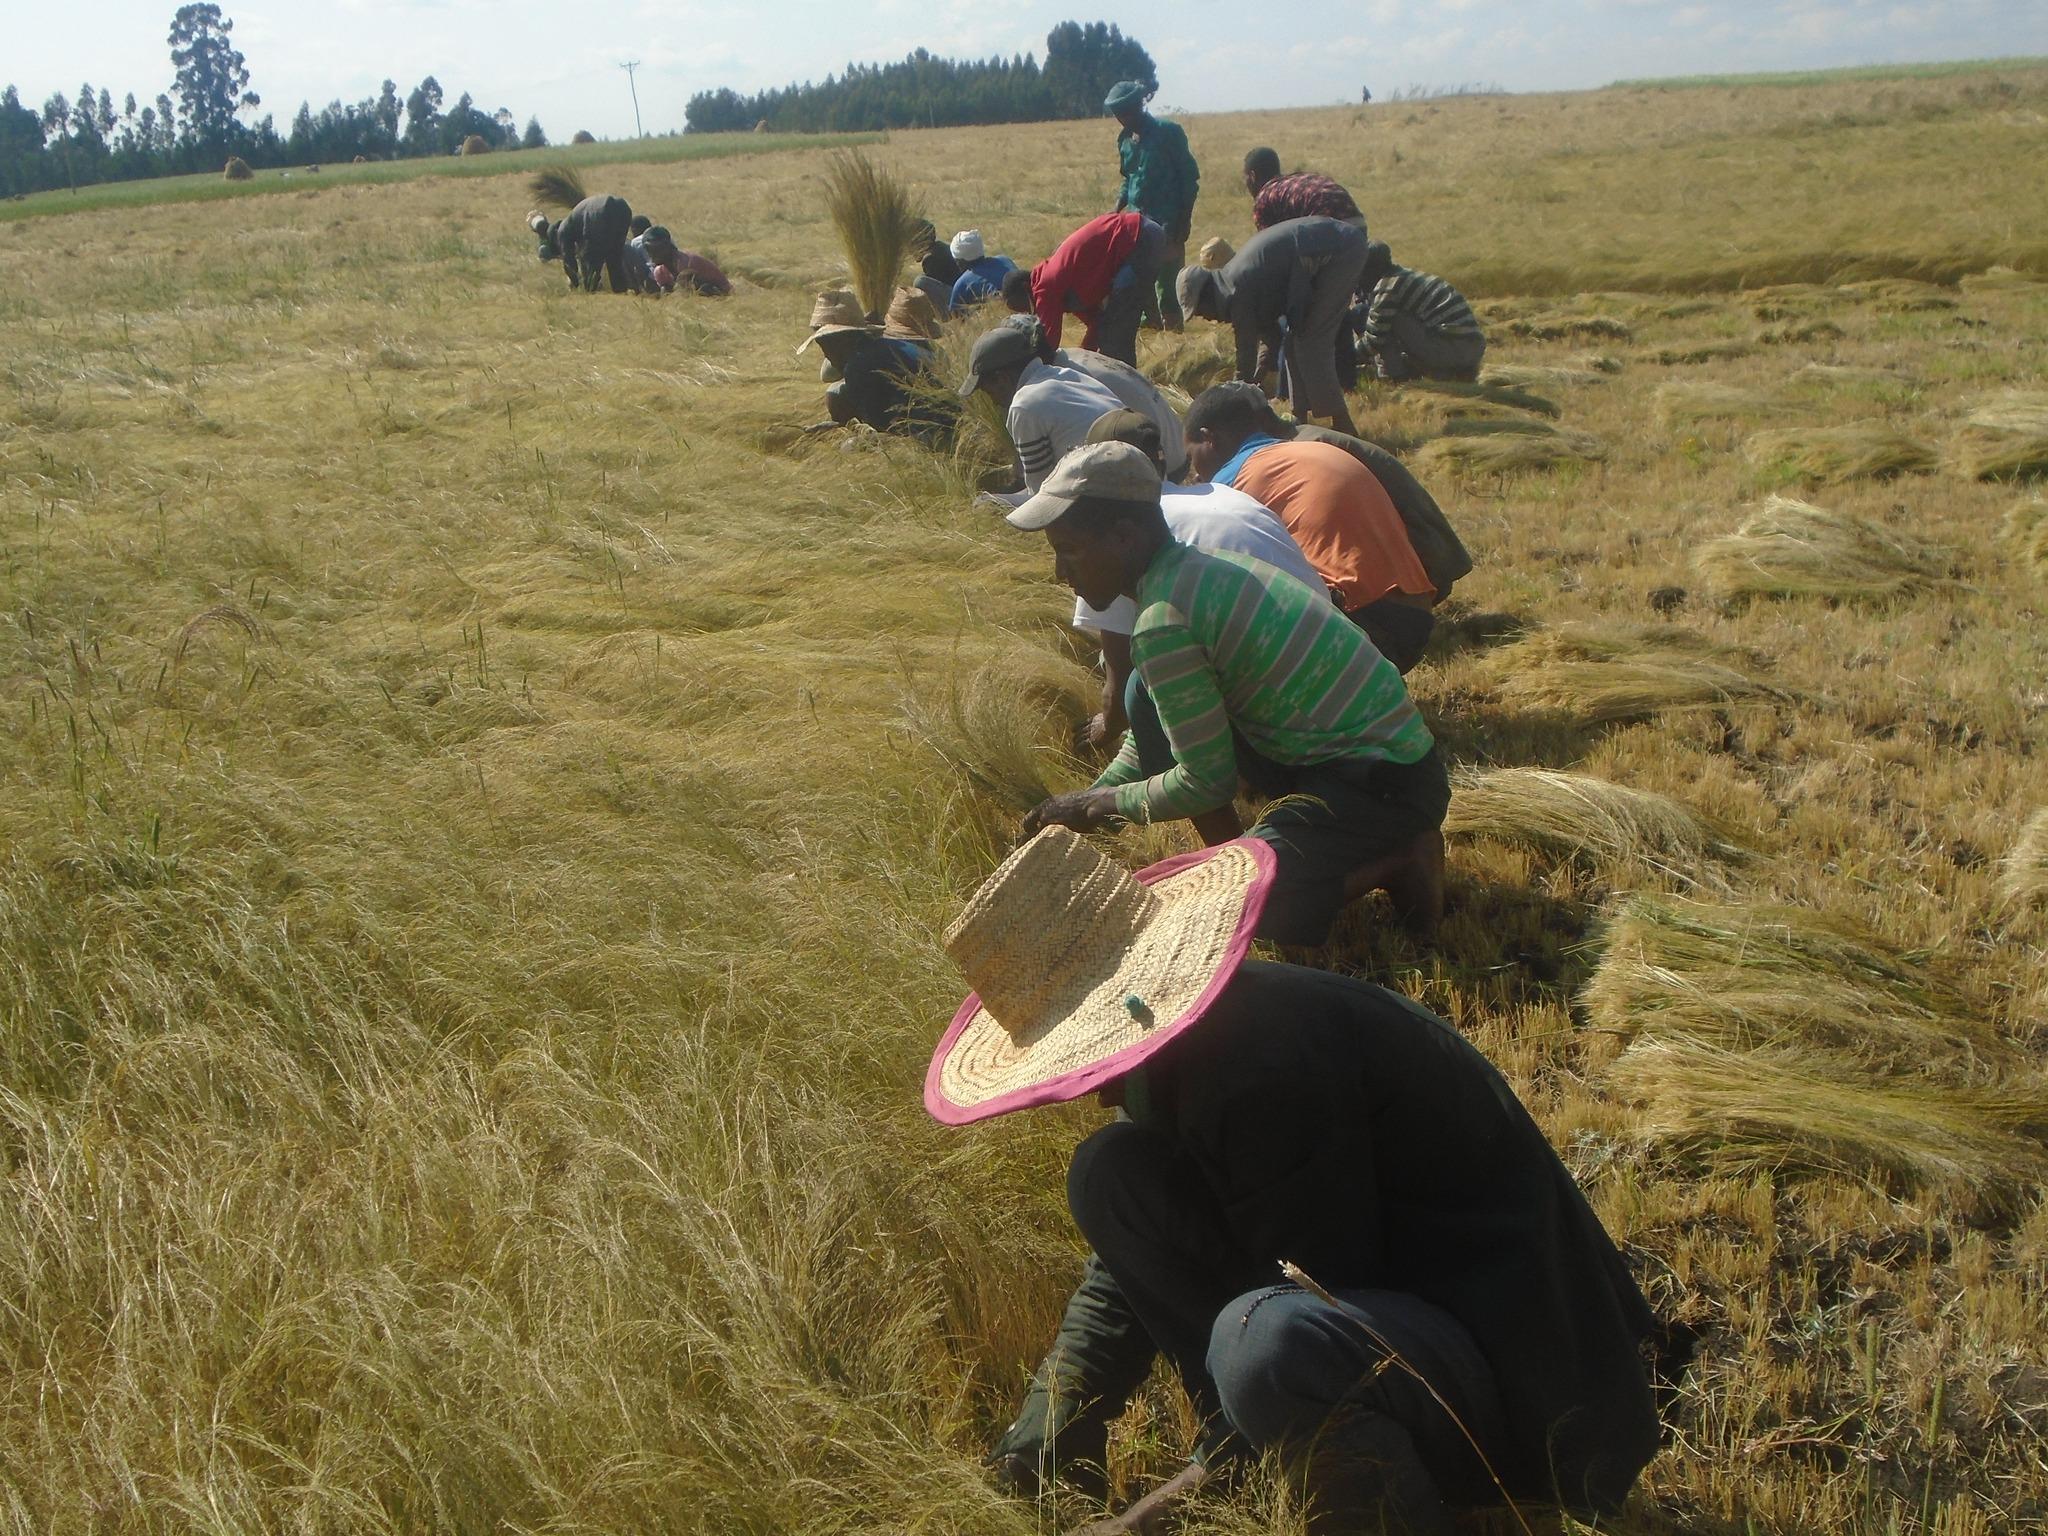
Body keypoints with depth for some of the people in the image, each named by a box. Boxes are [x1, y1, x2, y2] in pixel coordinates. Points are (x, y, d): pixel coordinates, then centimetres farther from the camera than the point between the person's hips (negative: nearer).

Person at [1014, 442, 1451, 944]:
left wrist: (1104, 802, 1)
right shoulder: (1198, 568, 8)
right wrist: (1084, 805, 20)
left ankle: (1395, 862, -4)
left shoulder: (1162, 623, -21)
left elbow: (1206, 783, -15)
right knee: (1152, 704, 9)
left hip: (1384, 788, -9)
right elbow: (1175, 729, 21)